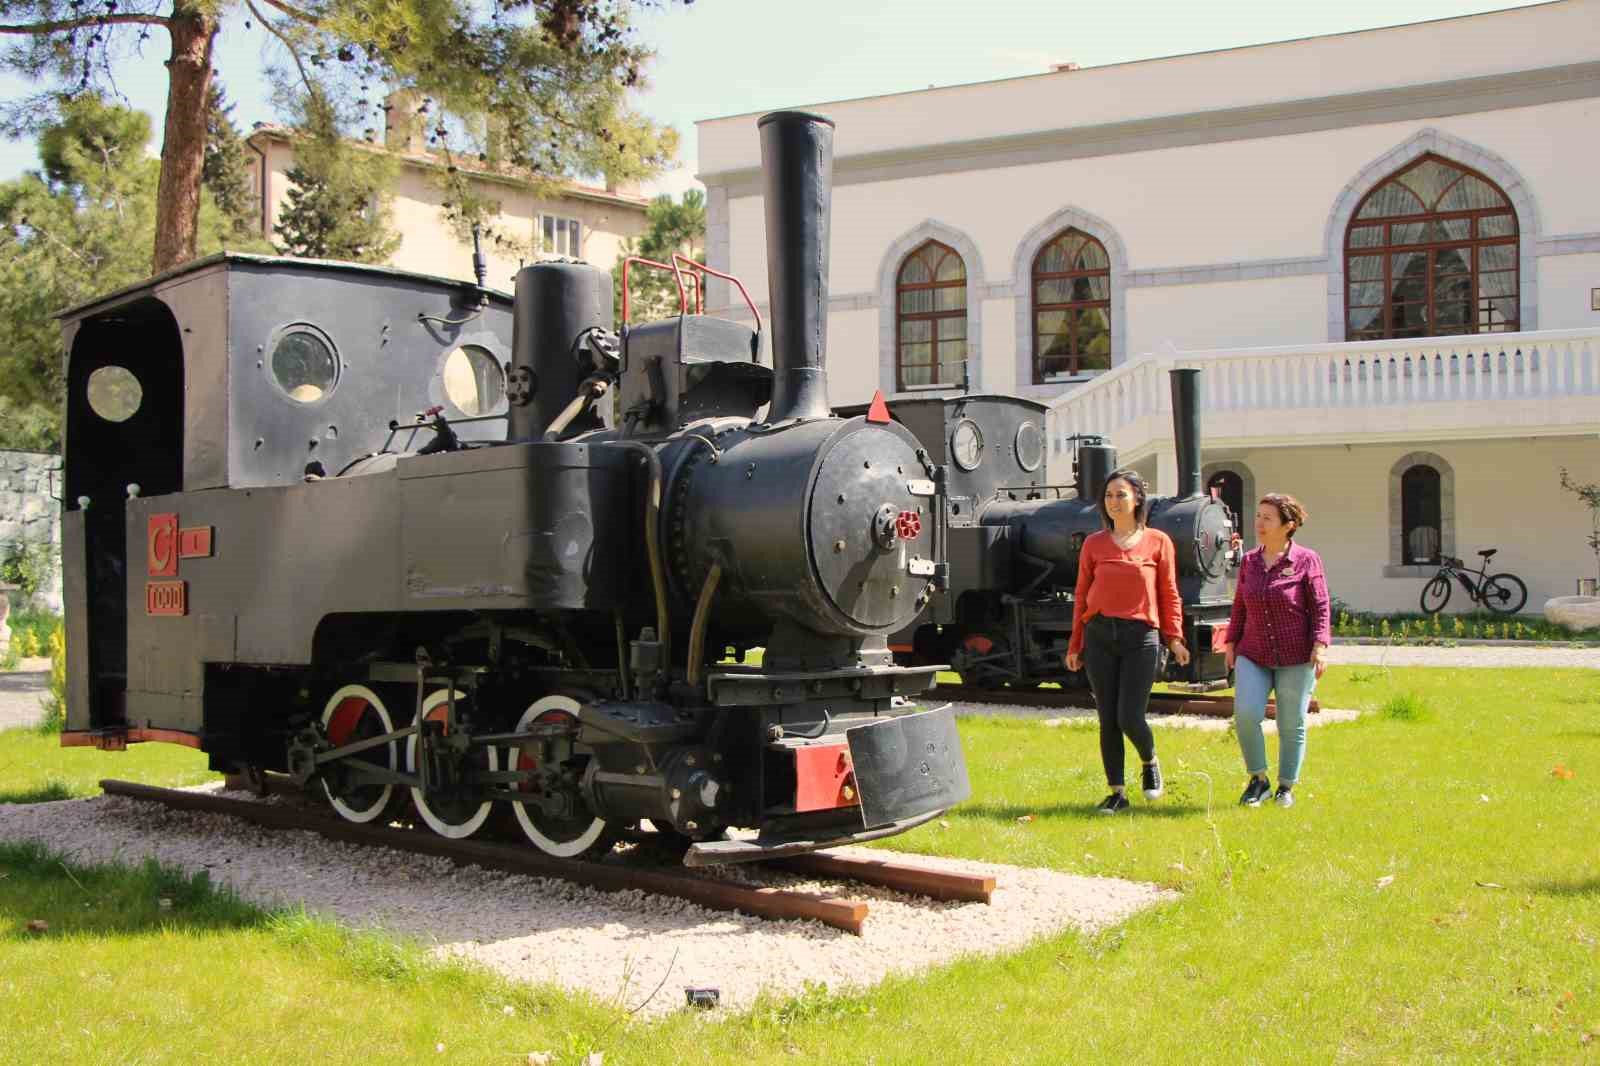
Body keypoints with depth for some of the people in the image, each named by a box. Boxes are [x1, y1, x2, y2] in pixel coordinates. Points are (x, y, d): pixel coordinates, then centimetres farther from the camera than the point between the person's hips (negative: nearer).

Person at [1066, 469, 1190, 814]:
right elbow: (1081, 596, 10)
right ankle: (1117, 793, 16)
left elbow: (1169, 594, 5)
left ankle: (1149, 762, 25)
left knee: (1129, 718, -8)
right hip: (1099, 636, 2)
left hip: (1141, 637, -2)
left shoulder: (1158, 542, 3)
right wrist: (1075, 645, 10)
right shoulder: (1093, 544, 7)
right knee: (1108, 720, 4)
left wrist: (1174, 637, -5)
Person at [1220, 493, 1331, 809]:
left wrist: (1320, 646, -14)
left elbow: (1320, 607, -4)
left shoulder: (1306, 560, -4)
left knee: (1292, 724, 5)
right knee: (1245, 713, -15)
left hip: (1295, 658, -3)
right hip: (1253, 655, 3)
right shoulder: (1249, 561, 9)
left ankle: (1286, 787, 22)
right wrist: (1230, 643, 13)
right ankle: (1258, 780, 2)